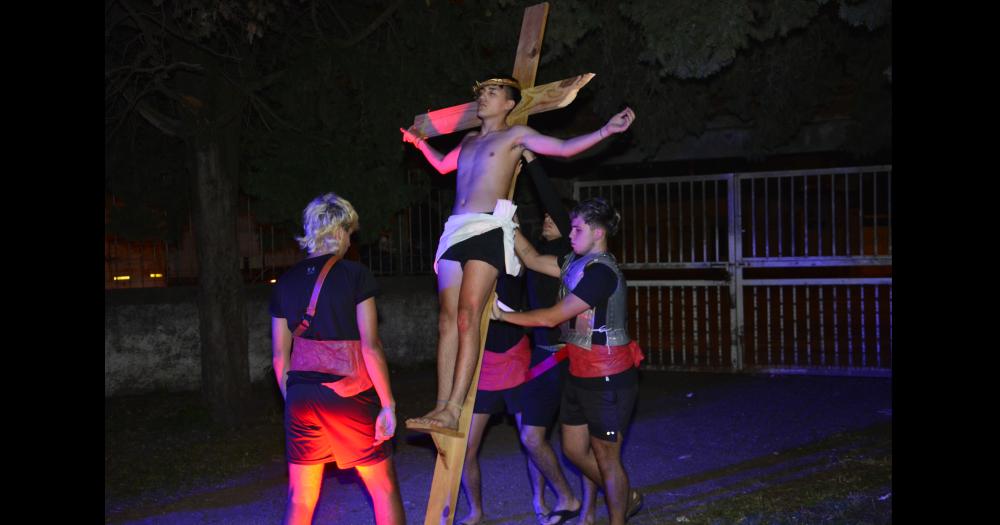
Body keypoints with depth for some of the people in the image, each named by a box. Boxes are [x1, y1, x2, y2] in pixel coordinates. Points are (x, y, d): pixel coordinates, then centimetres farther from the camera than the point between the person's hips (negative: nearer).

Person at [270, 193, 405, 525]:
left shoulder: (286, 282, 6)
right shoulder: (355, 275, -7)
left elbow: (280, 355, 9)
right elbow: (370, 346, -12)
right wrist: (388, 405, -8)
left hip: (302, 397, 4)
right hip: (350, 395, -4)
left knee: (300, 498, 11)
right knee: (384, 488, 11)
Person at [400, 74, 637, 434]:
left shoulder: (515, 135, 9)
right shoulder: (470, 140, 27)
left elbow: (564, 148, 1)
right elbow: (443, 165, 46)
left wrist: (605, 131, -6)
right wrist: (419, 142, 52)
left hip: (487, 229, -6)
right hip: (455, 229, 6)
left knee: (467, 318, -16)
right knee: (448, 321, -2)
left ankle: (453, 411, -21)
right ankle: (442, 407, -3)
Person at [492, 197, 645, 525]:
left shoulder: (601, 272, -21)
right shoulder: (576, 262, 8)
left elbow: (552, 317, -20)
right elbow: (532, 259, 9)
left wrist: (503, 316, -14)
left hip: (607, 378, -9)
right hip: (581, 373, 9)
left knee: (606, 458, 4)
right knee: (574, 449, 18)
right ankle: (626, 498, 36)